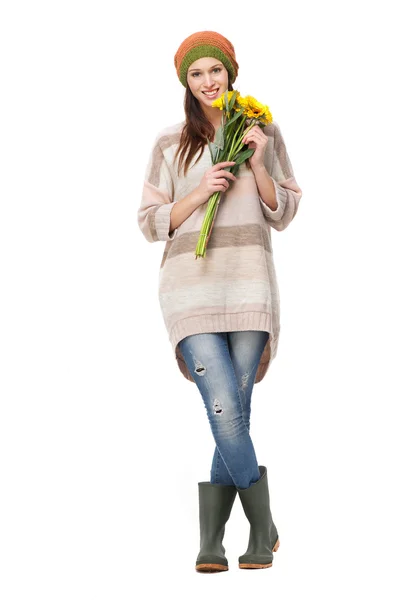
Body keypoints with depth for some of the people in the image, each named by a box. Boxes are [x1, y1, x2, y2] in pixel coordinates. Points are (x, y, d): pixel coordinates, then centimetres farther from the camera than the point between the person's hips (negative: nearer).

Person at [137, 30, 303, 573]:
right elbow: (150, 223, 8)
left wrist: (258, 163, -3)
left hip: (249, 284, 1)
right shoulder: (171, 143, 9)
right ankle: (264, 530, 2)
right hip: (191, 287, -1)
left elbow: (283, 214, 12)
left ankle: (210, 544, 6)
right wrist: (200, 192, -7)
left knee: (233, 415, -3)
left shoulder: (263, 133, 13)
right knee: (225, 412, -13)